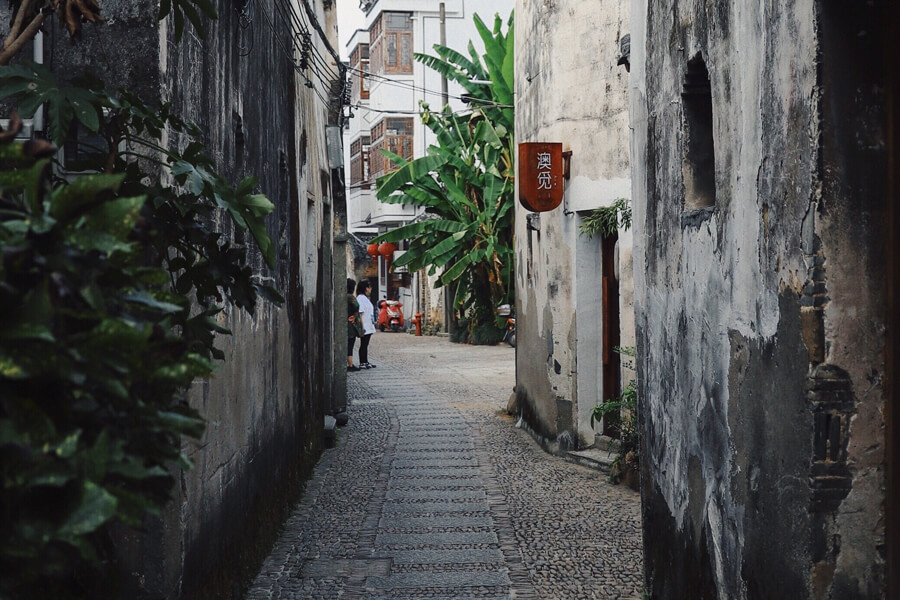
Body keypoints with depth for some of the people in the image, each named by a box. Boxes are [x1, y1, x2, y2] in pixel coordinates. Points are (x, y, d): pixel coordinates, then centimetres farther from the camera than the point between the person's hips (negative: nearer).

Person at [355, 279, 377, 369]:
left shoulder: (365, 298, 16)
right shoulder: (360, 298, -14)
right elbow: (359, 313, -20)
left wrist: (372, 323, 8)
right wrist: (362, 327, -25)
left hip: (369, 327, 9)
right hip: (365, 327, -9)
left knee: (366, 345, 13)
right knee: (363, 345, -4)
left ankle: (366, 362, 17)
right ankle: (362, 363, -1)